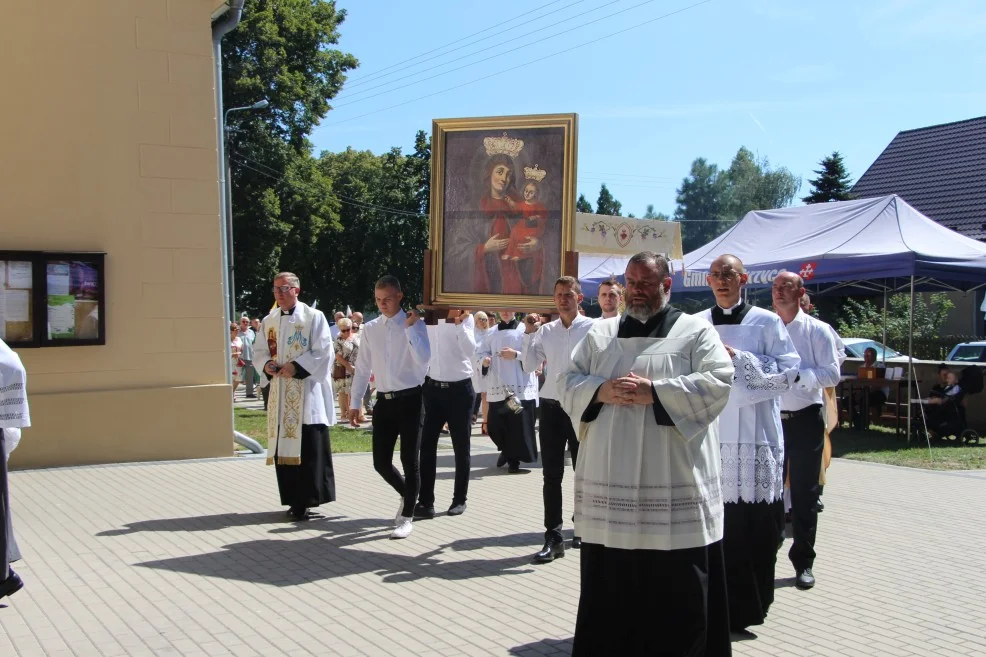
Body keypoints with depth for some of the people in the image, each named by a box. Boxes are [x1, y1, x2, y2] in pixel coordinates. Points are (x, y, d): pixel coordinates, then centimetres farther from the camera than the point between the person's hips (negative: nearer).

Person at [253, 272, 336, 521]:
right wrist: (266, 365, -6)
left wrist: (296, 366, -18)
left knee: (310, 450, -4)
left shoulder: (314, 317, -4)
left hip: (308, 394, -5)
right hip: (280, 394, 5)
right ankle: (295, 500, 17)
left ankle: (308, 500, 4)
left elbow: (324, 352, -9)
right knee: (283, 448, 7)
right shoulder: (268, 321, 13)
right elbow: (259, 350, 16)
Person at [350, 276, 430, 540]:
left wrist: (409, 327, -22)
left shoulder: (415, 324, -6)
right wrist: (355, 403, 8)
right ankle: (407, 495, 35)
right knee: (381, 462, 6)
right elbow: (362, 368, 9)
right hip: (384, 401, 4)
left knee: (409, 460, 2)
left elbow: (423, 360, -20)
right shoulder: (370, 328, 6)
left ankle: (407, 516, 16)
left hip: (410, 399, -4)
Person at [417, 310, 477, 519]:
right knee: (427, 445, -2)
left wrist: (459, 322, -23)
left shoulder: (466, 318, -4)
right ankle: (425, 501, 2)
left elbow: (470, 350, -18)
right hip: (432, 387, 3)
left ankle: (459, 499, 18)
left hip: (459, 389, -2)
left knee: (461, 447, 7)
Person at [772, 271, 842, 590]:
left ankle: (803, 561, 17)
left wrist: (796, 374, -21)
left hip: (805, 420, -2)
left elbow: (832, 375, -10)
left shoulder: (818, 331, -2)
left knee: (804, 493, 5)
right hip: (770, 418, 3)